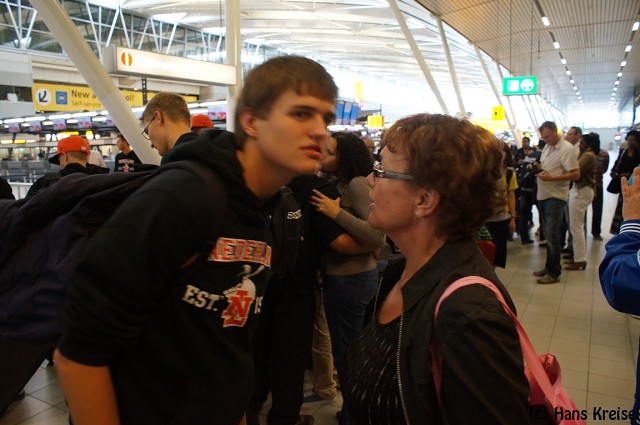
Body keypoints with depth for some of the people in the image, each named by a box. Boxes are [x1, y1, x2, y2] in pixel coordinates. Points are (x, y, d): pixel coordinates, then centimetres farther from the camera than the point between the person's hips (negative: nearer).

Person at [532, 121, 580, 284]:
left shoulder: (566, 149, -12)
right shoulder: (547, 147, 12)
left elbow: (576, 174, -16)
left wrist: (551, 178, -23)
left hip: (555, 197, -8)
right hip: (543, 195, 8)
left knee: (552, 235, -4)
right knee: (548, 235, 14)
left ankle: (554, 272, 5)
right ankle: (549, 267, 24)